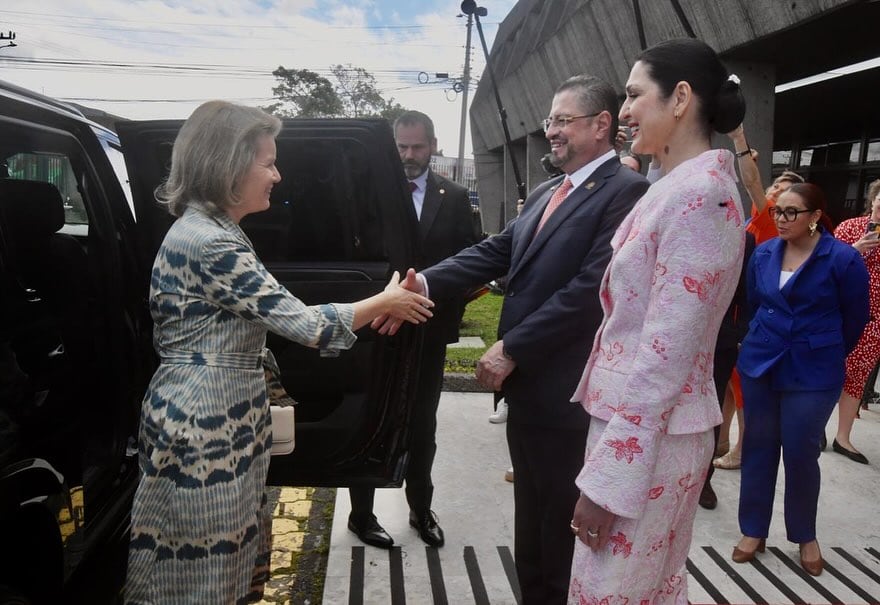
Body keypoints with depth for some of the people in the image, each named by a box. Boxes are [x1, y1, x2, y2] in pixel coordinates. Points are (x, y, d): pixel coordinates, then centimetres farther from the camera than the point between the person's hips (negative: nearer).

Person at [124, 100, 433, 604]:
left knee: (227, 558, 21)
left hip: (223, 418, 10)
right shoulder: (208, 243, -23)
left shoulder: (217, 231, 10)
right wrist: (384, 302, -9)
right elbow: (302, 322, -22)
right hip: (204, 425, -10)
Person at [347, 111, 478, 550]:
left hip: (429, 331, 2)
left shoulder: (454, 197, 1)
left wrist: (451, 312, -10)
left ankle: (421, 509, 34)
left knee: (422, 426, 15)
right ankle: (361, 513, 26)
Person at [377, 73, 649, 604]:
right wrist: (426, 283, -10)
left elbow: (589, 288, -22)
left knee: (562, 530, 11)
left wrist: (510, 349, -19)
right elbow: (495, 253, 5)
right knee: (531, 524, 22)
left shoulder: (625, 191, -14)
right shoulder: (543, 193, 13)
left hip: (567, 391, -8)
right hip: (527, 384, 8)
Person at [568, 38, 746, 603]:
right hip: (637, 423, 9)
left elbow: (666, 351, -24)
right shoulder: (677, 187, 11)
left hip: (648, 435, -9)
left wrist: (608, 477, -21)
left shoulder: (699, 193, -20)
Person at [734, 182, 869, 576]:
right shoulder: (764, 253, 0)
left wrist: (825, 354, 12)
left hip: (812, 374, -3)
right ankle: (754, 530, 23)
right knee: (758, 447, 9)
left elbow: (854, 318, 1)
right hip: (759, 365, 4)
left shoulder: (843, 259, -11)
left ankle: (805, 535, 27)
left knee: (800, 452, 4)